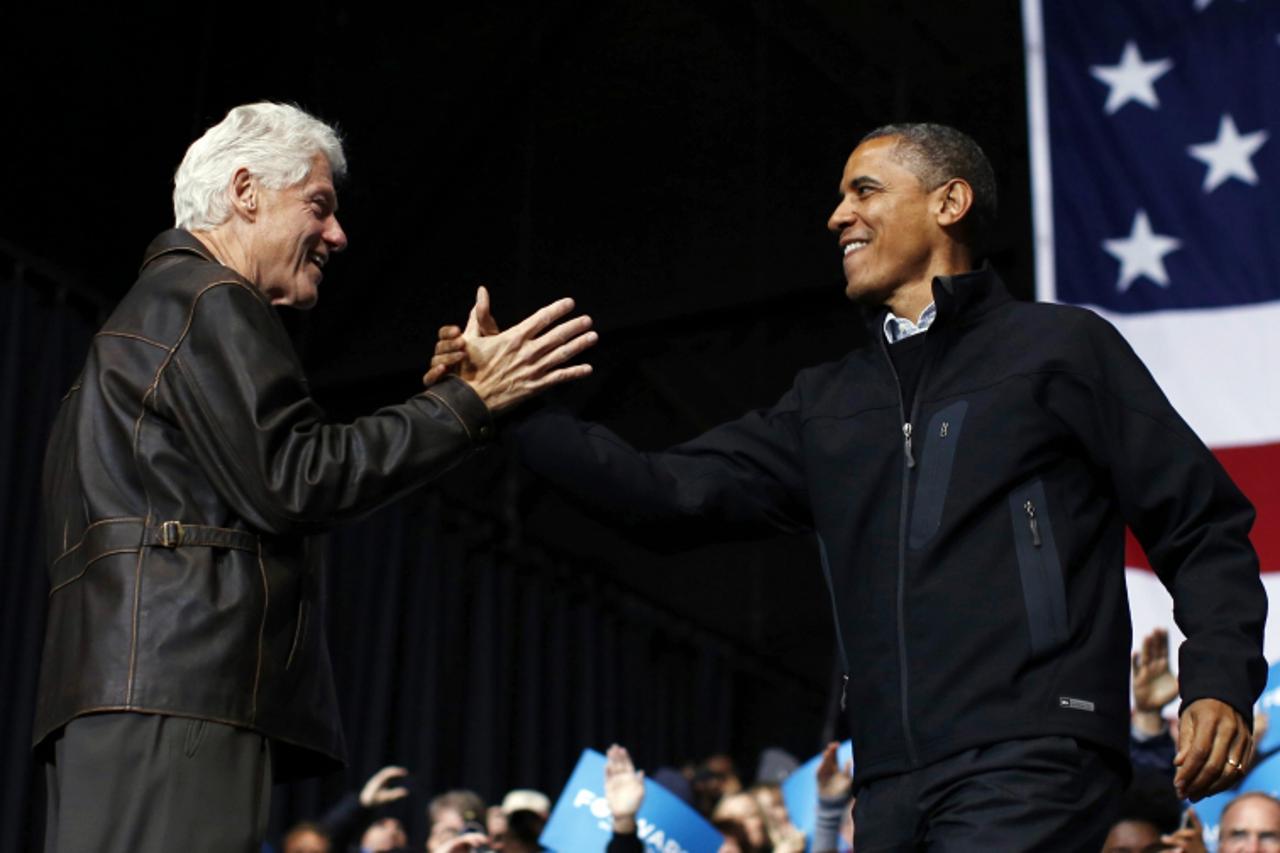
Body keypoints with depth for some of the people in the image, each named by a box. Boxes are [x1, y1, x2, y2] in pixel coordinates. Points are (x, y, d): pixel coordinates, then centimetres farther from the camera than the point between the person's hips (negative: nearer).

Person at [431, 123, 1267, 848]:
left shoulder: (1059, 348, 5)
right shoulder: (830, 405, 20)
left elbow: (1204, 528, 3)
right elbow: (670, 488, 12)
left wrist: (1221, 682, -12)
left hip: (1033, 766, -6)